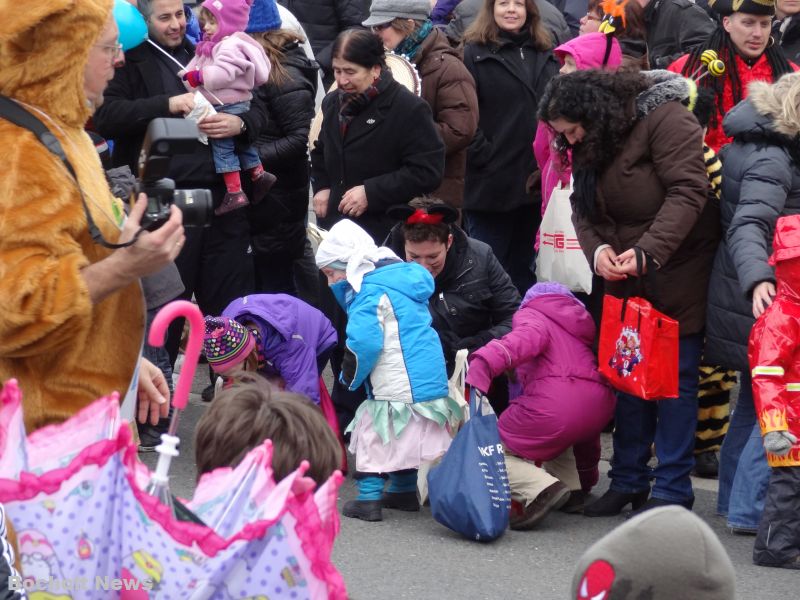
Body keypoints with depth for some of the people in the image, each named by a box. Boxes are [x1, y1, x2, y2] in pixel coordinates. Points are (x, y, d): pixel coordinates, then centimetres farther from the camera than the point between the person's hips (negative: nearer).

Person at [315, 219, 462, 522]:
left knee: (372, 435, 0)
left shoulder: (371, 291, -15)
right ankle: (404, 491, 32)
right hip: (431, 380, 9)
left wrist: (350, 377, -7)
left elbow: (363, 341, -23)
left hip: (398, 388, -9)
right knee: (403, 436, 22)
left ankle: (369, 498, -2)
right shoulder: (402, 279, 14)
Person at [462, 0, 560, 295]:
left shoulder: (545, 55, 14)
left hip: (535, 181, 5)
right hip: (491, 181, -5)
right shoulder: (475, 54, -4)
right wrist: (483, 155, -16)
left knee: (523, 266, 15)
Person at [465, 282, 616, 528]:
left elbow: (526, 339, -14)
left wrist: (485, 362, -32)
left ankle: (541, 489, -20)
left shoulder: (531, 315, 12)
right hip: (601, 405, 7)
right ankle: (574, 488, 19)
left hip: (555, 404, -7)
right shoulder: (581, 323, 34)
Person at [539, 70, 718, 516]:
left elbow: (688, 191, -25)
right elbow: (584, 209, 6)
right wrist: (597, 248, -15)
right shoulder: (588, 147, 8)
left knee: (676, 378, -3)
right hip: (626, 279, 8)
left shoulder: (665, 119, -18)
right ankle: (628, 481, 19)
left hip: (678, 275, -8)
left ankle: (672, 491, 3)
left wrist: (648, 251, -33)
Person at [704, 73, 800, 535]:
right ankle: (750, 509, -7)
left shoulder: (759, 145, 11)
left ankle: (736, 498, 30)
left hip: (753, 294, 11)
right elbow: (749, 225, -32)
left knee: (756, 397, 20)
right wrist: (757, 280, -47)